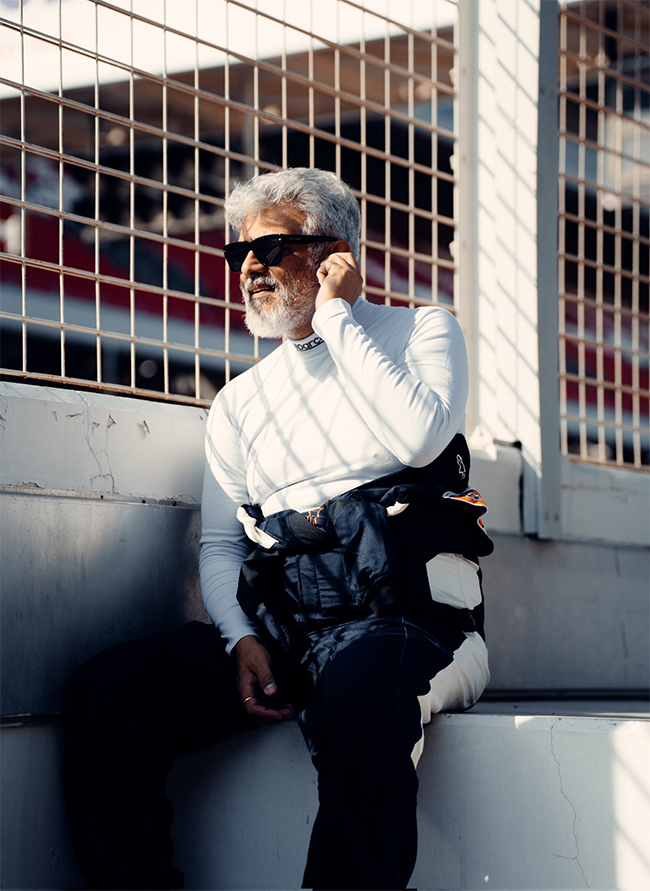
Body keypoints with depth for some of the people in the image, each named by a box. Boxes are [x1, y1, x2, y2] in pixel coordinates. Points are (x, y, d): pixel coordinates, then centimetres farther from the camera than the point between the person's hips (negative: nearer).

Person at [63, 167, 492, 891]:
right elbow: (221, 543, 18)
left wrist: (337, 317, -1)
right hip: (276, 620, 4)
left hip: (402, 612, -4)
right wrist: (242, 638, -3)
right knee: (109, 688, -22)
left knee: (357, 687, -41)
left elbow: (420, 438, -9)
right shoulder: (240, 400, 25)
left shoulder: (421, 333, 13)